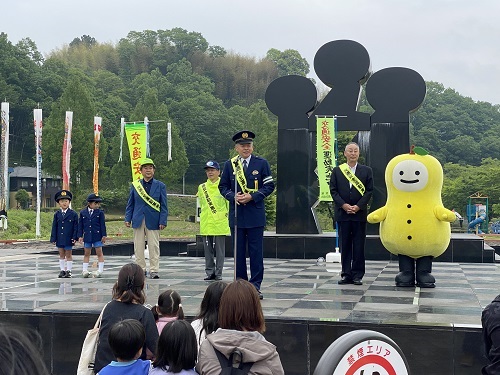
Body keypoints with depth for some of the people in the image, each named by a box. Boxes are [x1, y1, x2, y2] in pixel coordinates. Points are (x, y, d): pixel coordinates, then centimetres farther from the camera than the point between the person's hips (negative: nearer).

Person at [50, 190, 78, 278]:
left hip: (68, 239, -3)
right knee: (61, 255, 11)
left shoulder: (73, 214, -4)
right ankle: (62, 270, 18)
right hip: (59, 239, 3)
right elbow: (54, 227, 6)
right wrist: (53, 238, 1)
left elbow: (75, 227, -4)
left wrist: (75, 237, -10)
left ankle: (68, 270, 10)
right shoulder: (57, 214, 5)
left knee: (68, 255, 4)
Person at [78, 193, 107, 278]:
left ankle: (100, 270, 6)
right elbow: (80, 225, 6)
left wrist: (104, 235, -5)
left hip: (97, 236, -2)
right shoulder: (83, 213, 3)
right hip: (87, 236, 2)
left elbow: (102, 225, -1)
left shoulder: (100, 212, -1)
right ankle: (84, 270, 13)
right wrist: (80, 236, 2)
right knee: (86, 253, 9)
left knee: (99, 252, 1)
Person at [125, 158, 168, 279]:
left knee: (154, 247, -1)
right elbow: (130, 204, 11)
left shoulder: (160, 186, 4)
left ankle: (154, 270, 5)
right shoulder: (135, 185, 8)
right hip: (138, 221, 2)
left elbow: (164, 205, 2)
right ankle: (141, 269, 15)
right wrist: (128, 219, 2)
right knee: (138, 247, 6)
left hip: (153, 222, -2)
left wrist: (163, 221, -6)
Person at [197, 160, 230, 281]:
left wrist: (227, 216, 1)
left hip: (220, 224, -4)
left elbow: (229, 204, 3)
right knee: (208, 250, 7)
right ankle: (210, 272, 15)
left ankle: (218, 273, 8)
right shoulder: (202, 187, 9)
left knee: (220, 250, 1)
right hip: (206, 224, 4)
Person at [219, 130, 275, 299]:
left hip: (255, 215, -2)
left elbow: (269, 186, 0)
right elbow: (223, 186, 10)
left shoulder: (261, 163, 3)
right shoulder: (229, 165, 8)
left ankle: (255, 286, 5)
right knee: (238, 252, 6)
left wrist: (252, 196, -13)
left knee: (256, 252, -1)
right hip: (236, 215, 2)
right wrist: (233, 196, -10)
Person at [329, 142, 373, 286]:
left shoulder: (366, 171, 7)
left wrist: (358, 206, -10)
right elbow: (333, 190, 4)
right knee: (345, 245, 4)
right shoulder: (337, 171, 9)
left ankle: (357, 275, 6)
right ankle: (346, 274, 9)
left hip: (359, 213, -1)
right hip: (342, 214, 1)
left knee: (359, 246, 1)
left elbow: (369, 191, 1)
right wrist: (344, 205, -9)